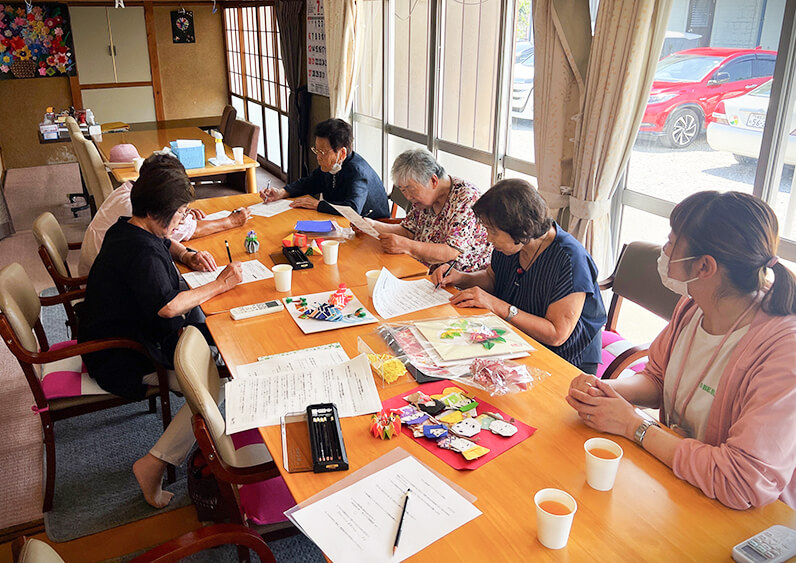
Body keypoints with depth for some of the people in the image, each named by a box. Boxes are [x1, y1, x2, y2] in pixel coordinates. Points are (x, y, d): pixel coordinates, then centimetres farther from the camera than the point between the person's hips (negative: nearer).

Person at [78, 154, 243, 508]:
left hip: (128, 330, 11)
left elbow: (166, 243, 29)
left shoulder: (128, 229, 7)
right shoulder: (139, 251, -27)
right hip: (123, 360, -11)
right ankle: (155, 464, -11)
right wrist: (220, 285, -26)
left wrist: (186, 256, 8)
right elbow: (167, 305, -37)